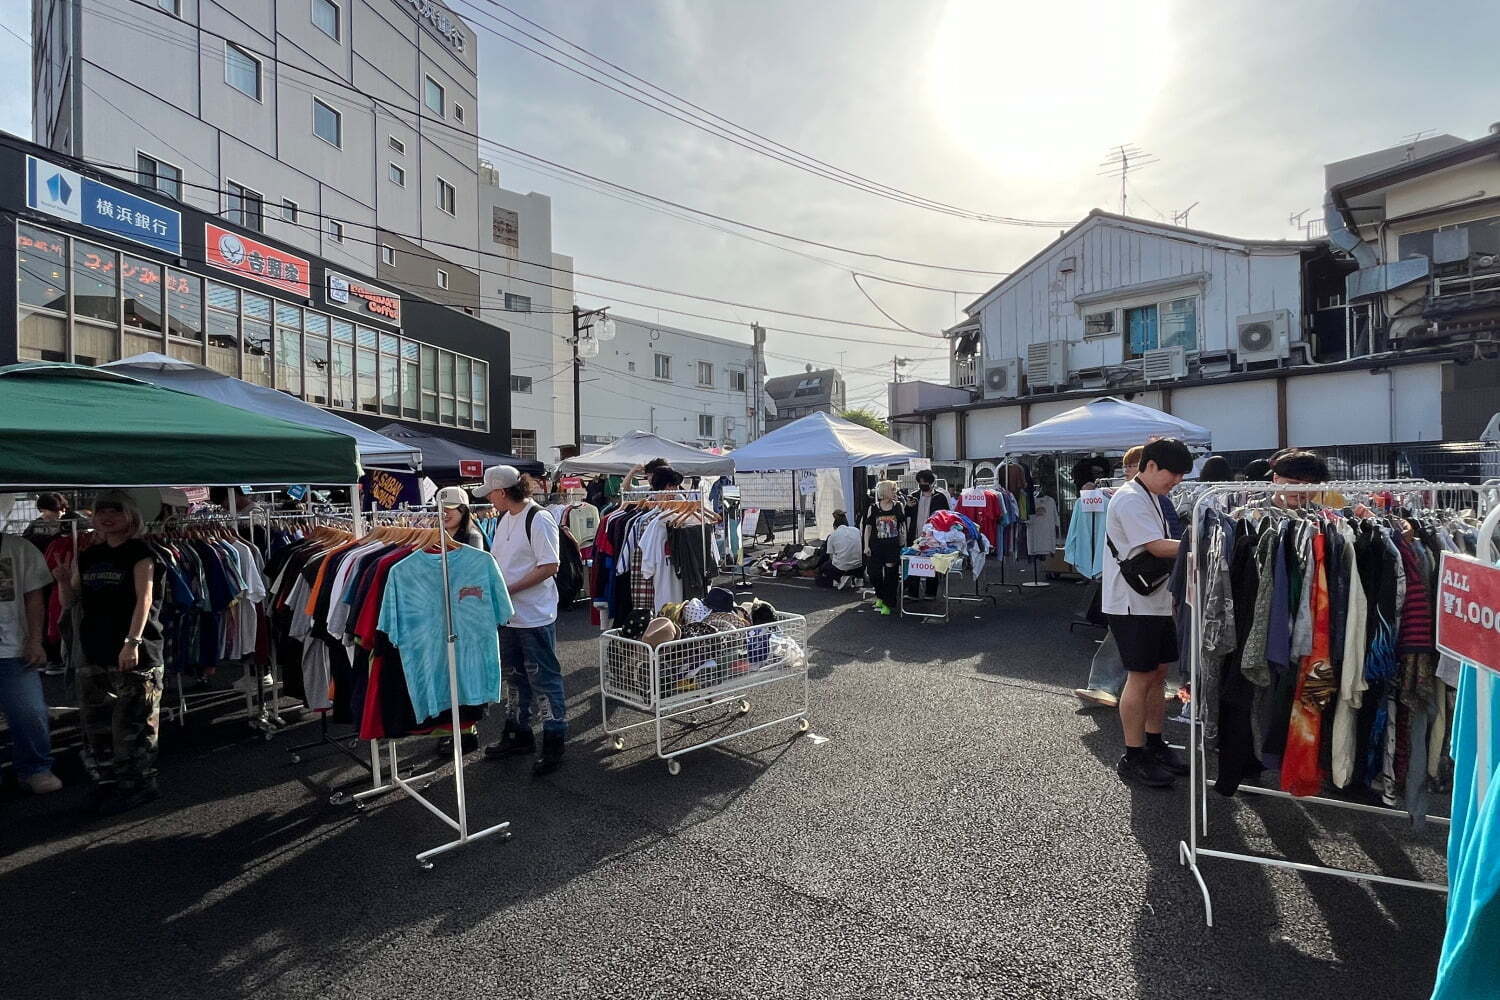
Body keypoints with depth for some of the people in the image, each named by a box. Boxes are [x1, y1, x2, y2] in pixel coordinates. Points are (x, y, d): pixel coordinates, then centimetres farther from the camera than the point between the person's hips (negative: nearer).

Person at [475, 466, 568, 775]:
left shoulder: (539, 520, -17)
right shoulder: (505, 518, 9)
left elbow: (550, 567, -20)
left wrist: (508, 589, -19)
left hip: (534, 616, -9)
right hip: (508, 614, 9)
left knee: (544, 679, 2)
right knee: (516, 676, 20)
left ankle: (554, 742, 14)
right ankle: (519, 734, 35)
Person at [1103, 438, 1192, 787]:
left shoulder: (1152, 497, 16)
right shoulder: (1130, 500, -16)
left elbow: (1160, 547, 17)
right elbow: (1159, 547, -22)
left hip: (1156, 602, 9)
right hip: (1133, 606, -9)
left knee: (1159, 672, 14)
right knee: (1141, 677, -3)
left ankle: (1154, 745, 27)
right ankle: (1133, 758, 8)